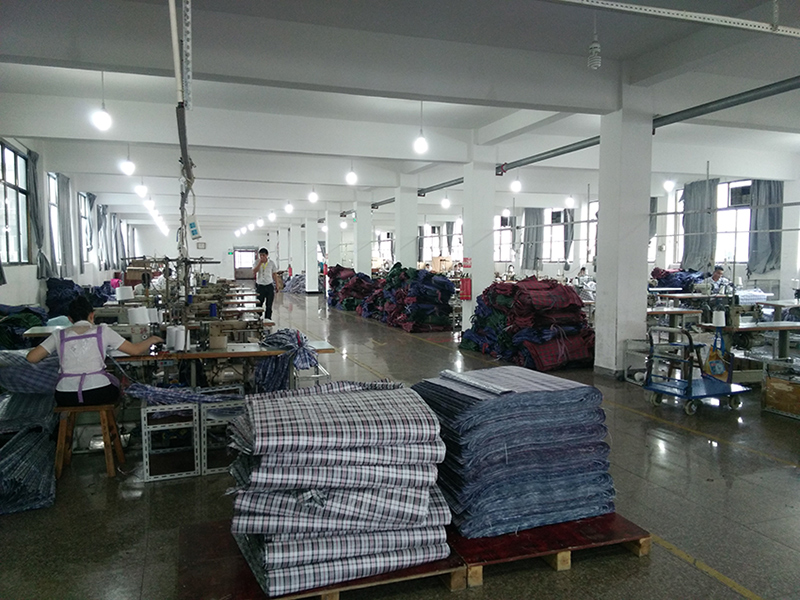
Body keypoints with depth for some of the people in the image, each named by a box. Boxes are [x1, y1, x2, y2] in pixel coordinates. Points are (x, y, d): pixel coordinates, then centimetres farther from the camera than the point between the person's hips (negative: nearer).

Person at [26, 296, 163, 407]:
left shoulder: (60, 335, 8)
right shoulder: (102, 331, 3)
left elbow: (31, 357, 6)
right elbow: (135, 350, 4)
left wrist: (47, 355, 27)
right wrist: (151, 340, 23)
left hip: (66, 399, 2)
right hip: (99, 395, -2)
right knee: (114, 381, 32)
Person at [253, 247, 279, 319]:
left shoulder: (271, 263, 0)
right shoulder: (257, 262, -1)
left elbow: (275, 274, 7)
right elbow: (254, 272, -16)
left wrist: (276, 285, 4)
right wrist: (260, 263, -20)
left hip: (269, 286, 1)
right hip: (260, 286, -1)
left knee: (269, 305, 3)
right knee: (259, 304, 1)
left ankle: (268, 319, 12)